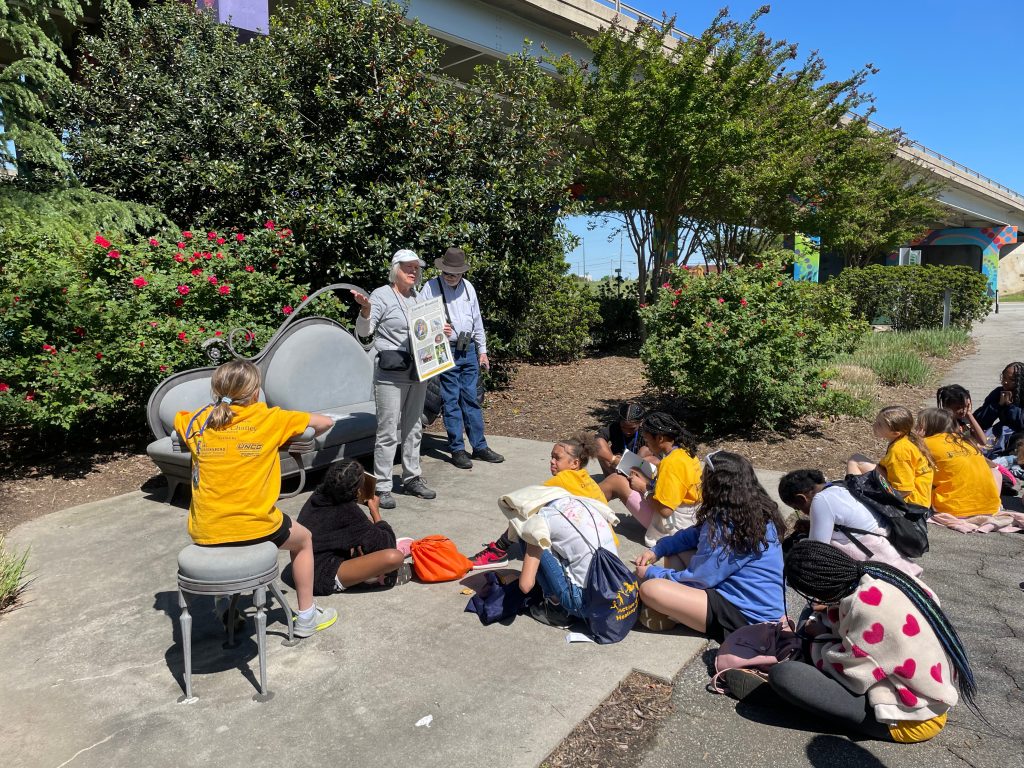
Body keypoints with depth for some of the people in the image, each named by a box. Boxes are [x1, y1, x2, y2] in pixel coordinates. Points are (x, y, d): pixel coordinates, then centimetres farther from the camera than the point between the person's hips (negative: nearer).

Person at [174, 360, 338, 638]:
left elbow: (175, 420, 28)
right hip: (254, 528, -4)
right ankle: (306, 617, 33)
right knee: (303, 539, 27)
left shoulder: (199, 420, 4)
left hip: (205, 533, 4)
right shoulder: (268, 418, -6)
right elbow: (325, 422, 4)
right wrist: (293, 438, 21)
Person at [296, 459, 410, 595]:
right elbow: (386, 544, -13)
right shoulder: (349, 511, -20)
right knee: (395, 557, -26)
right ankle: (378, 576, 4)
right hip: (324, 579, -9)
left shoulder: (319, 495, 1)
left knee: (367, 523, 20)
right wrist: (375, 510, -2)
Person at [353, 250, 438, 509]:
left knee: (413, 429, 15)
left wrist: (441, 332, 6)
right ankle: (382, 487, 3)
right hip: (390, 374, -7)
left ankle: (412, 479, 27)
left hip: (417, 372, 7)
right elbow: (363, 332, -14)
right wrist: (366, 309, -33)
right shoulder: (382, 296, -7)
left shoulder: (419, 297, 14)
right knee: (388, 432, -5)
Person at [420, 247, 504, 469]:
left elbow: (477, 320, 16)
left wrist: (482, 350, 15)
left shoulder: (468, 287, 11)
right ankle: (457, 449, 9)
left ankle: (479, 446, 16)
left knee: (471, 399, 9)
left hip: (469, 350, 4)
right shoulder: (432, 287, -3)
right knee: (451, 401, 0)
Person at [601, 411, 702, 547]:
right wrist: (647, 482, 5)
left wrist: (643, 488, -12)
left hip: (669, 525, -10)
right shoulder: (685, 451, 2)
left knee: (615, 481, -7)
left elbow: (664, 510, -27)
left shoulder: (672, 463, -26)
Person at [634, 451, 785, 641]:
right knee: (674, 552, 12)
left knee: (649, 589, -21)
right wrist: (657, 550, 3)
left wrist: (651, 573, -3)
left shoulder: (728, 525, -25)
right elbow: (696, 534, 13)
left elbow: (697, 578, -18)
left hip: (747, 618, -10)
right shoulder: (755, 510, 4)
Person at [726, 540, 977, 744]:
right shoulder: (876, 576, -4)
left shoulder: (869, 606, -29)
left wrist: (820, 638, -3)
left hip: (912, 718, -9)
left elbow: (849, 674, -20)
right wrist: (820, 628, 1)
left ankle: (769, 690, 9)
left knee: (782, 675, -21)